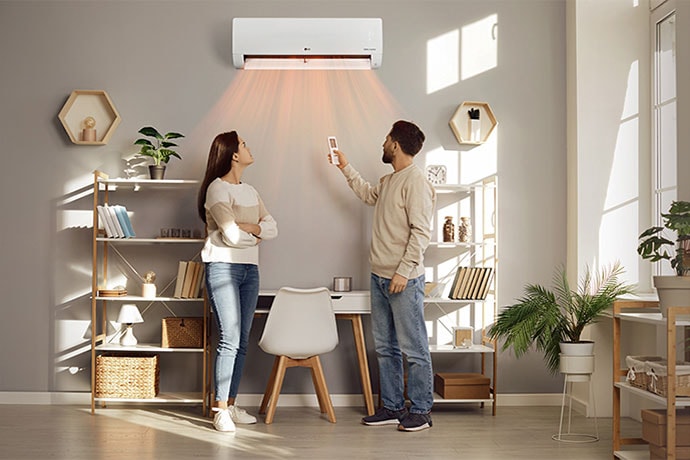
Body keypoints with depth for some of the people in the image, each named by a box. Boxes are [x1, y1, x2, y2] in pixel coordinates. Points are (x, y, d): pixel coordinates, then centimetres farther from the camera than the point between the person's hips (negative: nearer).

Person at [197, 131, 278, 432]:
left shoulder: (250, 191, 17)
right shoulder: (217, 188, -7)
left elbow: (272, 229, 7)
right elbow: (231, 235, -17)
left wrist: (244, 227, -10)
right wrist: (257, 234, 1)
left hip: (250, 269, 7)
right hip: (223, 268, -7)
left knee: (241, 342, 7)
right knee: (229, 340, -11)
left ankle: (230, 404, 15)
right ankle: (220, 410, -5)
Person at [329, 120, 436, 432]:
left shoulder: (416, 182, -14)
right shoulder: (388, 181, 15)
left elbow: (421, 232, -19)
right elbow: (368, 195, 38)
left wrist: (403, 272, -22)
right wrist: (345, 167, 37)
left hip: (404, 280, -10)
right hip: (380, 277, 10)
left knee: (413, 349, -2)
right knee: (385, 347, 13)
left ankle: (420, 411, 7)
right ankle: (393, 408, 21)